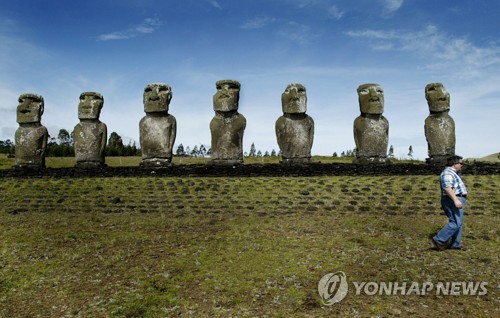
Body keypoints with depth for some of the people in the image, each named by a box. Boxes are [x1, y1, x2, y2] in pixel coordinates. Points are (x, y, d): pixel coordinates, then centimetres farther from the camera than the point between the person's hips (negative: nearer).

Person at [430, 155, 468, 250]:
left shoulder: (453, 173, 22)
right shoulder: (448, 173, -14)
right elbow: (447, 187, -26)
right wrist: (456, 200, -33)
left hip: (456, 200, 11)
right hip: (453, 201, -11)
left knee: (458, 223, 11)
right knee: (455, 223, -15)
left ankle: (455, 244, 14)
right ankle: (438, 240, -14)